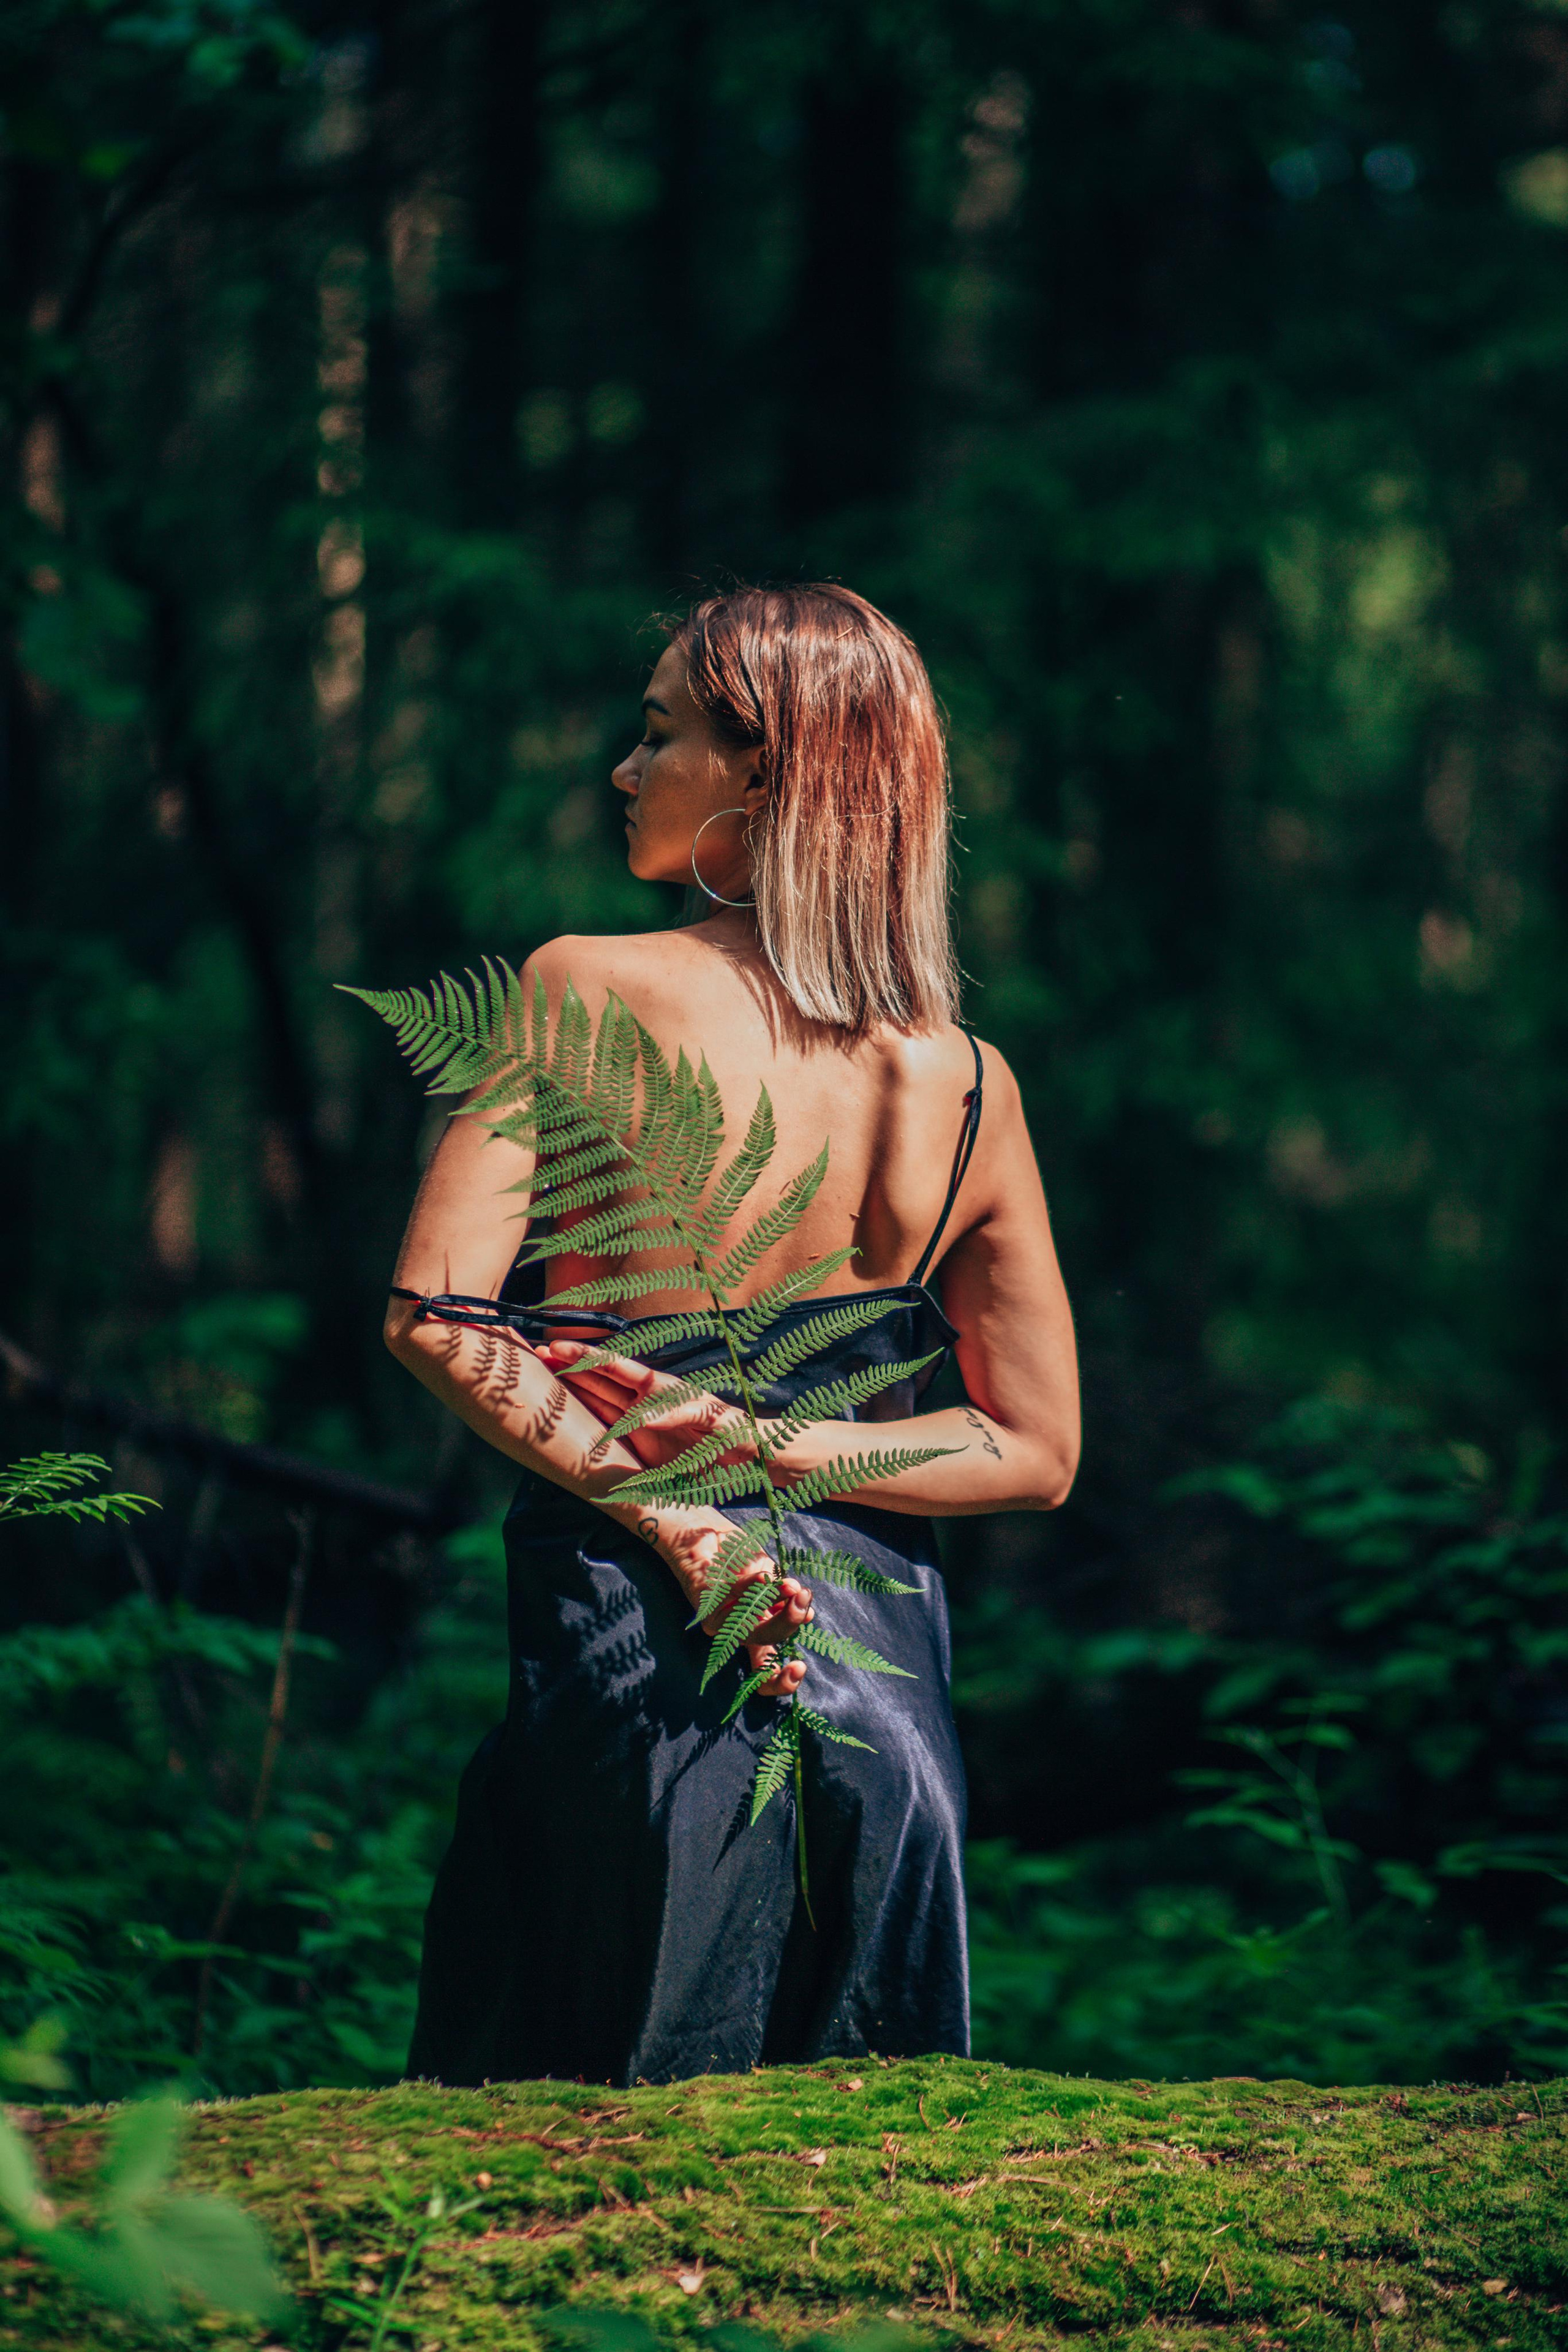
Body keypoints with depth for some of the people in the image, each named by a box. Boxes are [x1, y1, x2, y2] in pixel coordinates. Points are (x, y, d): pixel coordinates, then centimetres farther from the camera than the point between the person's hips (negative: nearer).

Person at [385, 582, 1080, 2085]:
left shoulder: (586, 995, -10)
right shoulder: (969, 1088, 0)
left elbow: (434, 1315, -17)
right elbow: (1035, 1452, 3)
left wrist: (658, 1504, -13)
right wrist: (765, 1448, -4)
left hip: (628, 1666, -4)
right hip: (877, 1667, 4)